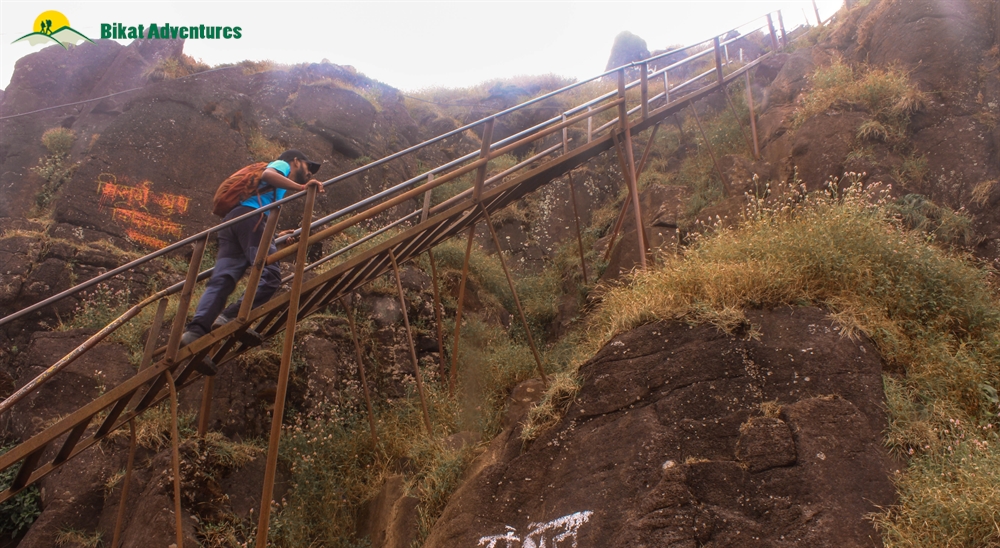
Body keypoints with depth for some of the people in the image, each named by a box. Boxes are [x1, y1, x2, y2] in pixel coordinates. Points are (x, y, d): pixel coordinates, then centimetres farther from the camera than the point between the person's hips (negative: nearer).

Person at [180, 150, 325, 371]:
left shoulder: (279, 185, 41)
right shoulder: (282, 164, 18)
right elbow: (268, 174, -7)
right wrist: (301, 187, -12)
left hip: (230, 221, 8)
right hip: (250, 216, -8)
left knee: (221, 280, -10)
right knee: (270, 275, -17)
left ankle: (195, 330, -27)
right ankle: (229, 317, -28)